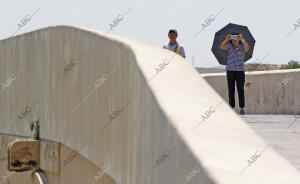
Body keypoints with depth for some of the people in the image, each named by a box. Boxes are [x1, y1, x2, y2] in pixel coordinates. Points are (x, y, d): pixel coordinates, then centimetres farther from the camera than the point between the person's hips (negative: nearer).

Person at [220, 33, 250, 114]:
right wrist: (226, 40, -37)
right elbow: (221, 47, -22)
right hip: (230, 70, 1)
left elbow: (247, 48, -26)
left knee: (240, 90, -2)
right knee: (231, 90, 1)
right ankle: (231, 108, 6)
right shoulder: (229, 46, -2)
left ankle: (242, 108, 4)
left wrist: (242, 39, -35)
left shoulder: (242, 47, -2)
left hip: (240, 71, -1)